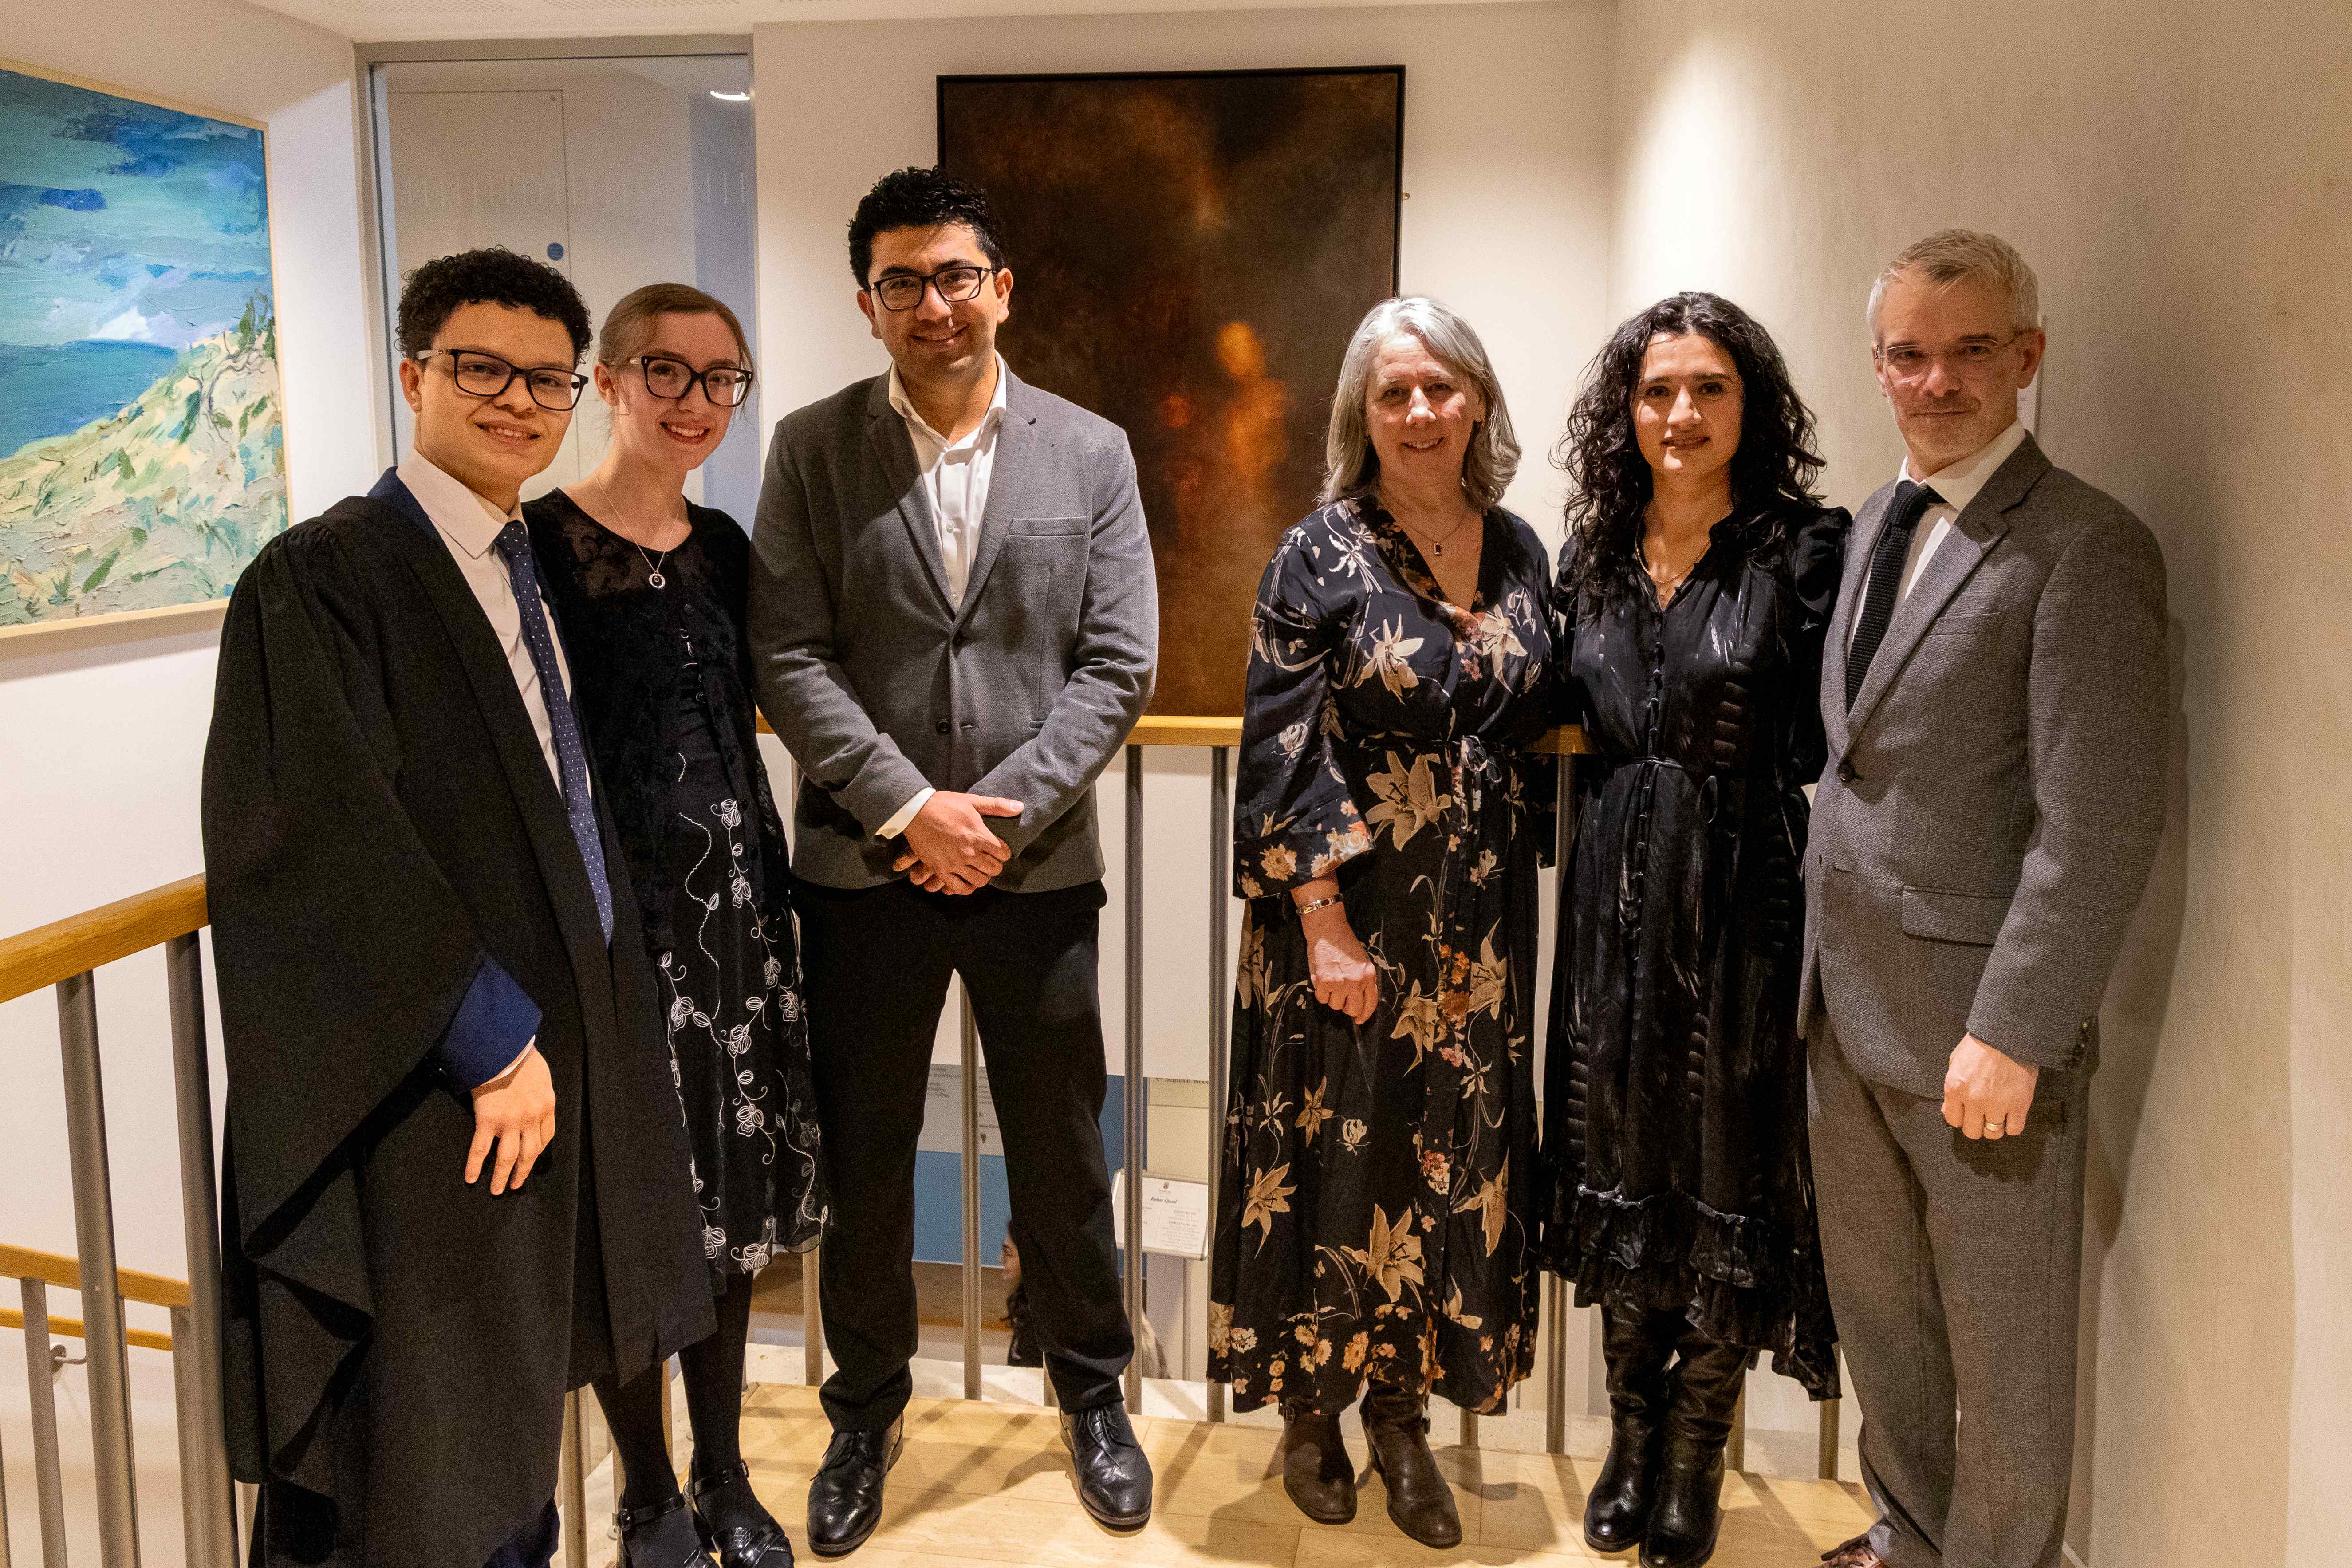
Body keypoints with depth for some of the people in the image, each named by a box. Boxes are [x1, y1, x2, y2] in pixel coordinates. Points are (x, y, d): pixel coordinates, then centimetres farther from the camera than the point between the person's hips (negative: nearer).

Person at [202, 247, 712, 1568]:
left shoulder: (535, 572, 10)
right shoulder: (321, 578, -13)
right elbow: (320, 847, -21)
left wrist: (548, 1031, 9)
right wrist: (492, 1033, -18)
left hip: (551, 1059, 7)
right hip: (425, 1100, -7)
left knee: (510, 1432, 20)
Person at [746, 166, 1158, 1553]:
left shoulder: (1091, 452, 3)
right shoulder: (813, 449, 1)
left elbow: (1118, 663, -2)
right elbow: (790, 656, -6)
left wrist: (1001, 811, -12)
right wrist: (908, 806, -15)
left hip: (1038, 864, 0)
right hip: (863, 867, 0)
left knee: (1063, 1154, 13)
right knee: (864, 1159, 13)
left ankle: (1092, 1397, 35)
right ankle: (867, 1414, 33)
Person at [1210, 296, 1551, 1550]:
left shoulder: (1520, 553, 7)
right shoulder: (1320, 555, -7)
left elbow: (1533, 730, 14)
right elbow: (1282, 752, -11)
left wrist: (1512, 900, 9)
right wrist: (1325, 926, -16)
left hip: (1478, 927, 5)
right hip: (1345, 917, -4)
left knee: (1455, 1155, 10)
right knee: (1333, 1151, 6)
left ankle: (1404, 1409, 27)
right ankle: (1312, 1408, 25)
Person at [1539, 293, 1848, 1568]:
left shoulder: (1807, 553, -7)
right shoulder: (1591, 562, 8)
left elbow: (1828, 750, -11)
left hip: (1745, 910, -4)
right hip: (1615, 909, 4)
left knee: (1727, 1177, 6)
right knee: (1618, 1164, 13)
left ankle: (1694, 1461, 26)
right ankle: (1632, 1436, 32)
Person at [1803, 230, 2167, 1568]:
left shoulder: (2087, 549, -15)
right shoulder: (1877, 524, 11)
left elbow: (2102, 825, -19)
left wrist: (2012, 1032, -21)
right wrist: (1827, 965, 11)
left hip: (1980, 1029, -8)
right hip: (1853, 1006, 8)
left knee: (2004, 1353, 11)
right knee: (1877, 1309, 22)